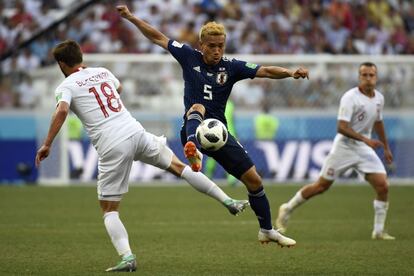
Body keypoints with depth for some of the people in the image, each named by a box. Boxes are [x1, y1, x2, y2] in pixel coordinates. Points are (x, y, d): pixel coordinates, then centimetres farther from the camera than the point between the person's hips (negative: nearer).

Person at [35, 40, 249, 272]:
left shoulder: (66, 86, 3)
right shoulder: (102, 72, 19)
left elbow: (62, 111, -18)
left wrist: (47, 144, -15)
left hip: (112, 148, -4)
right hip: (136, 133, 4)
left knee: (109, 209, 7)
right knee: (179, 166, 21)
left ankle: (127, 257, -11)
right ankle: (229, 202, 21)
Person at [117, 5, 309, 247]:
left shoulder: (231, 67, 1)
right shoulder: (189, 56, 1)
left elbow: (265, 71, -10)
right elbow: (158, 37, 7)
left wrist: (290, 73, -27)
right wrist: (130, 17, 6)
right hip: (194, 130, -3)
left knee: (253, 179, 0)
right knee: (198, 107, -38)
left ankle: (267, 230, 19)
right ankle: (193, 151, -69)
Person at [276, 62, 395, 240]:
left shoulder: (379, 98, 6)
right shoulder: (350, 97, -18)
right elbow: (342, 127, -24)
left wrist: (386, 147, 27)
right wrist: (365, 139, -32)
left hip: (365, 149, 6)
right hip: (344, 147, -6)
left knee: (383, 187, -9)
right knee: (321, 186, 1)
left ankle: (379, 231, 2)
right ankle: (288, 209, 22)